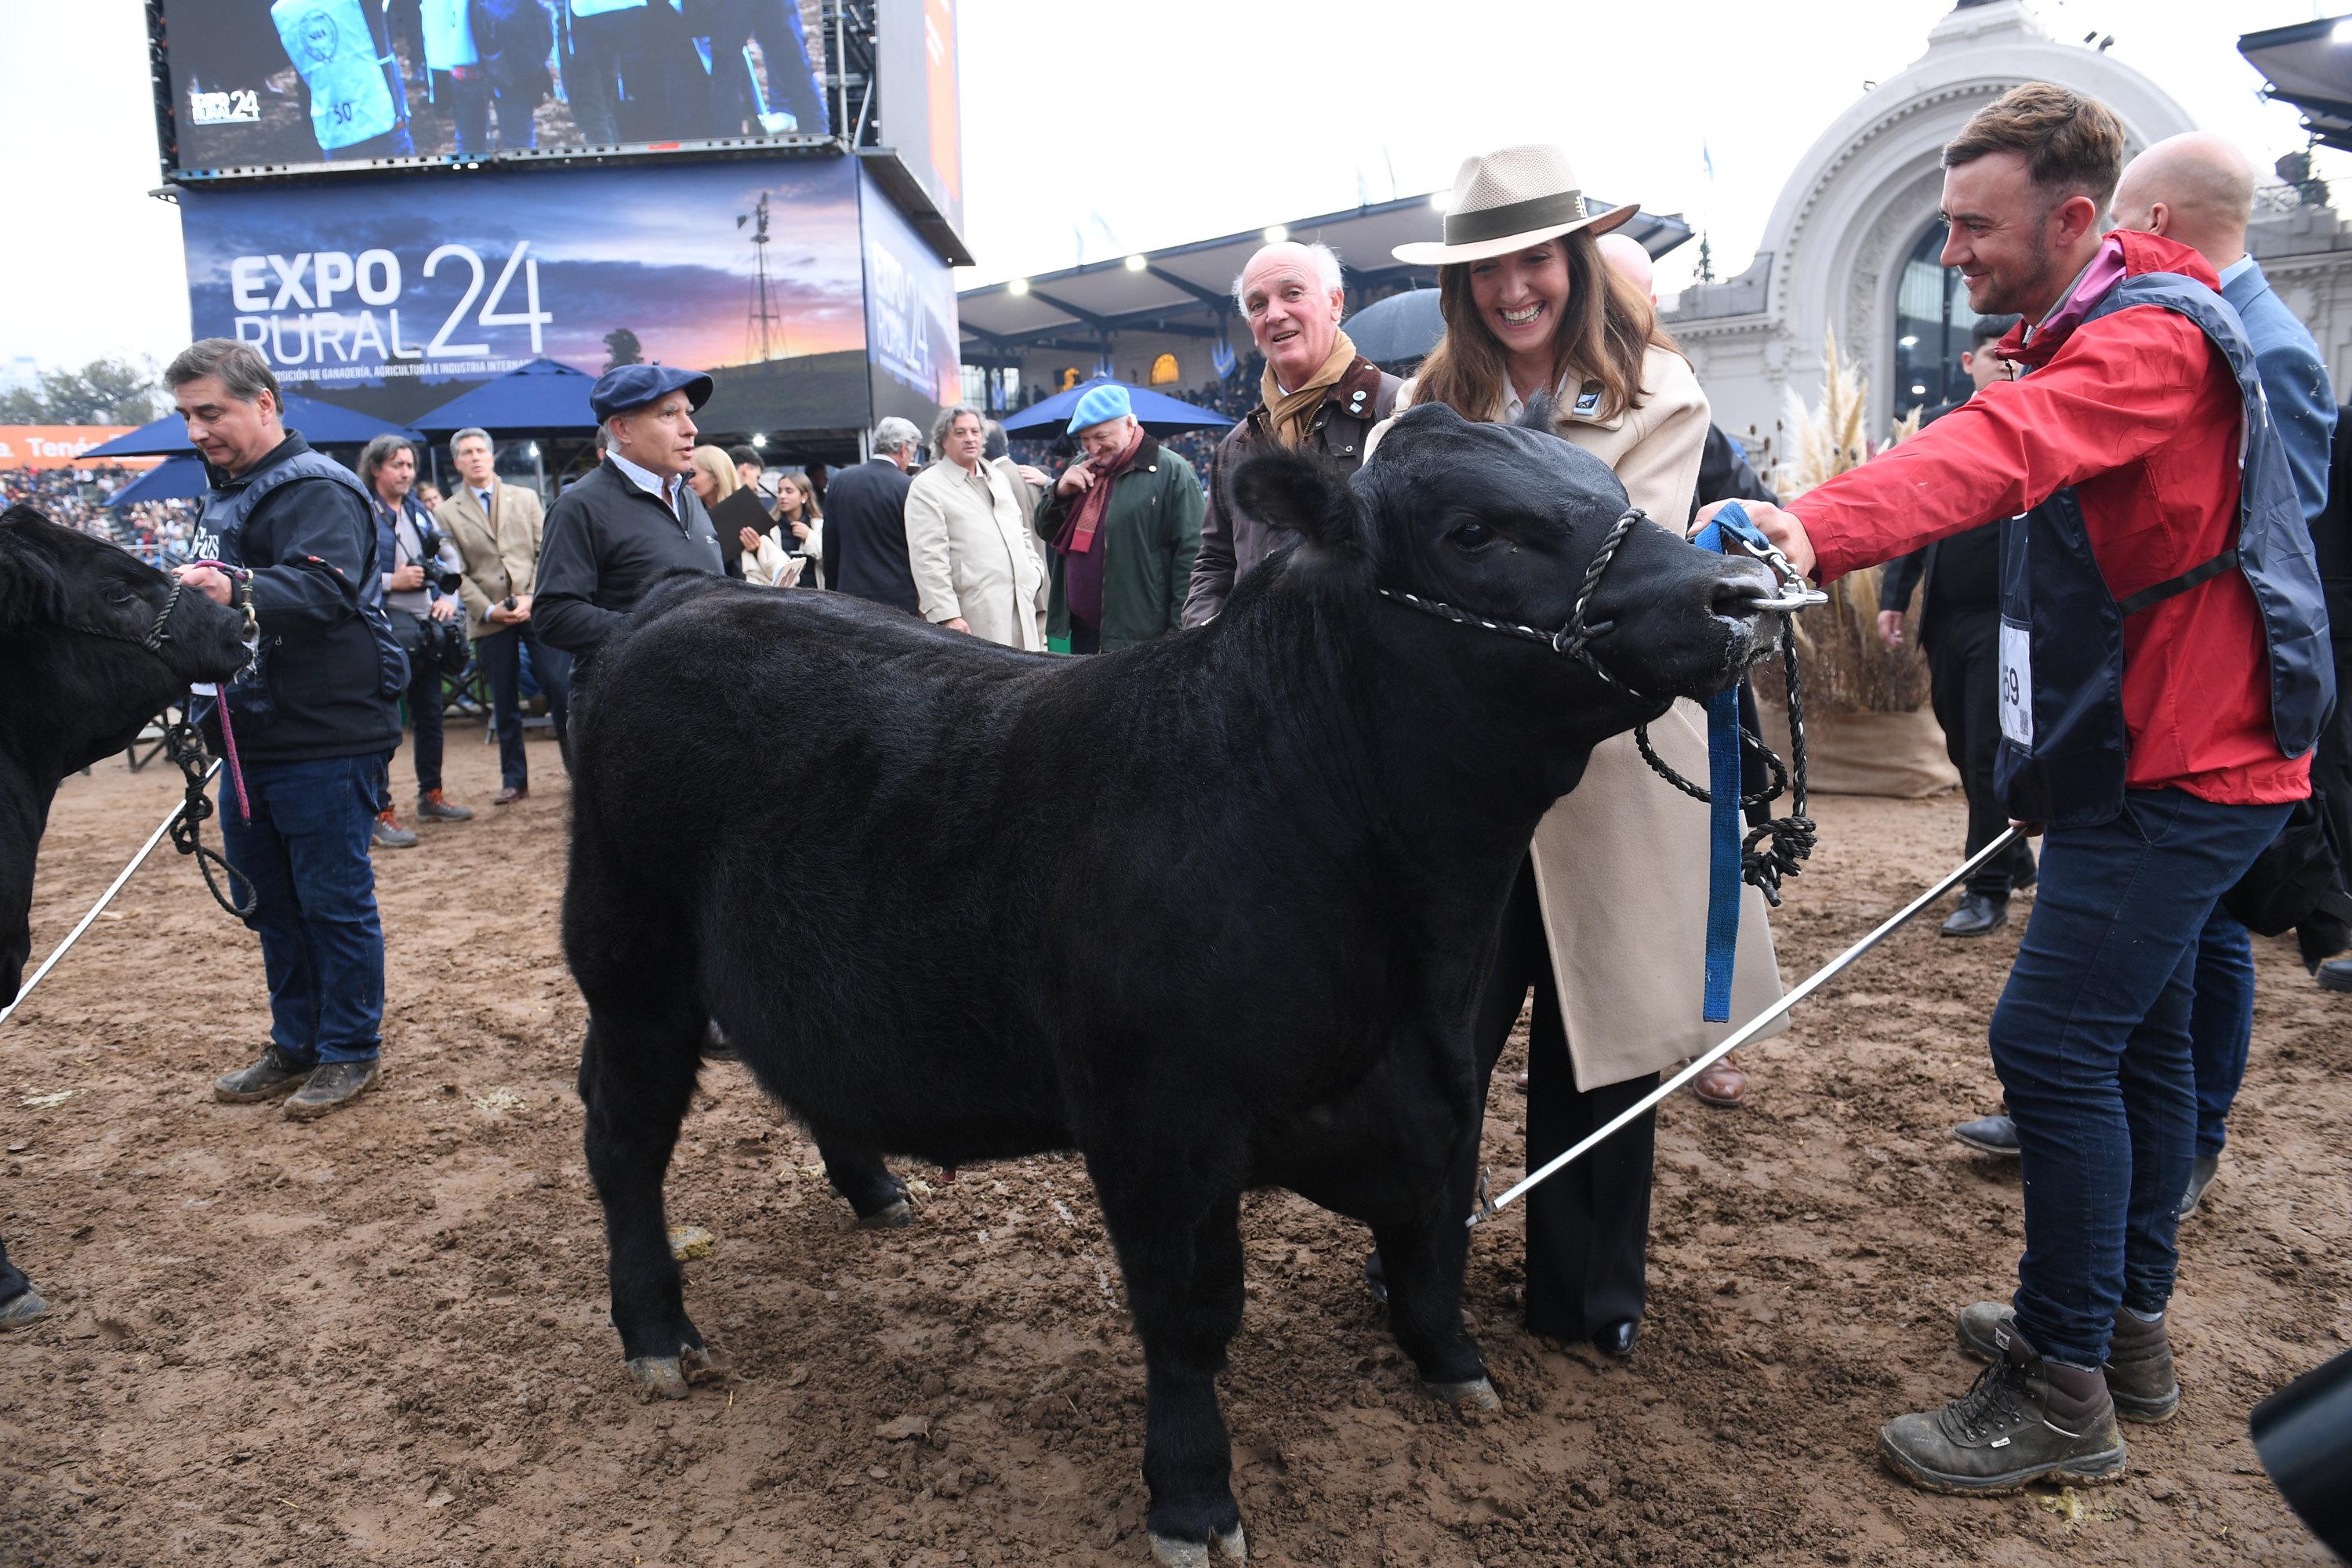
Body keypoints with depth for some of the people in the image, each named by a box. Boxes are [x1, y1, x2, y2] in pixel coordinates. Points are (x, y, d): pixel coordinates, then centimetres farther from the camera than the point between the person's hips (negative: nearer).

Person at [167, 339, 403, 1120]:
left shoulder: (317, 491, -14)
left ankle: (350, 1051, 14)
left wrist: (239, 588, -48)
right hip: (251, 735, 10)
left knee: (335, 902, 1)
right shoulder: (224, 492, 17)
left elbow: (326, 586, -33)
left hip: (325, 740, -10)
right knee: (271, 906, 17)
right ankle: (295, 1045, 30)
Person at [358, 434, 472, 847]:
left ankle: (431, 796, 27)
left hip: (427, 625, 8)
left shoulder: (418, 512, 15)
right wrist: (393, 581, -17)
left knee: (430, 715, 15)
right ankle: (380, 813, -3)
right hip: (387, 627, -7)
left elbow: (450, 556, 21)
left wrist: (449, 596, 5)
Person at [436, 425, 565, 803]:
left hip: (537, 610, 0)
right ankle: (514, 780, 15)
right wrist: (488, 610, -9)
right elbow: (457, 573, 3)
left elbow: (545, 553, 6)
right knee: (504, 705, 5)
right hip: (489, 619, 0)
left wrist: (531, 597, -8)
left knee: (561, 690, -8)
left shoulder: (526, 498, 11)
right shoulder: (446, 513, 8)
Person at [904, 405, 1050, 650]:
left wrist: (1033, 571, 14)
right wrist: (947, 616, -17)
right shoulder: (926, 487, -3)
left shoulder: (1000, 477, 21)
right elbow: (928, 559, -10)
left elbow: (1021, 533, 30)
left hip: (1021, 607, 7)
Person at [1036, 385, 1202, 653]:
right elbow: (1047, 531, 22)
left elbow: (1190, 554, -12)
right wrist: (1060, 493, 1)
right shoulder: (1081, 468, 16)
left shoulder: (1172, 472, -8)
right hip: (1083, 629, 7)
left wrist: (1179, 631, -16)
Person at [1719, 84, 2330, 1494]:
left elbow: (1996, 454, -39)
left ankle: (2064, 1395, 0)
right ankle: (2129, 1326, 29)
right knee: (2133, 1037, 16)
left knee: (2054, 1043, -11)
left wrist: (1820, 526, -54)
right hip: (2153, 752, 10)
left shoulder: (2152, 341, -19)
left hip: (2178, 770, -10)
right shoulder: (2085, 338, 15)